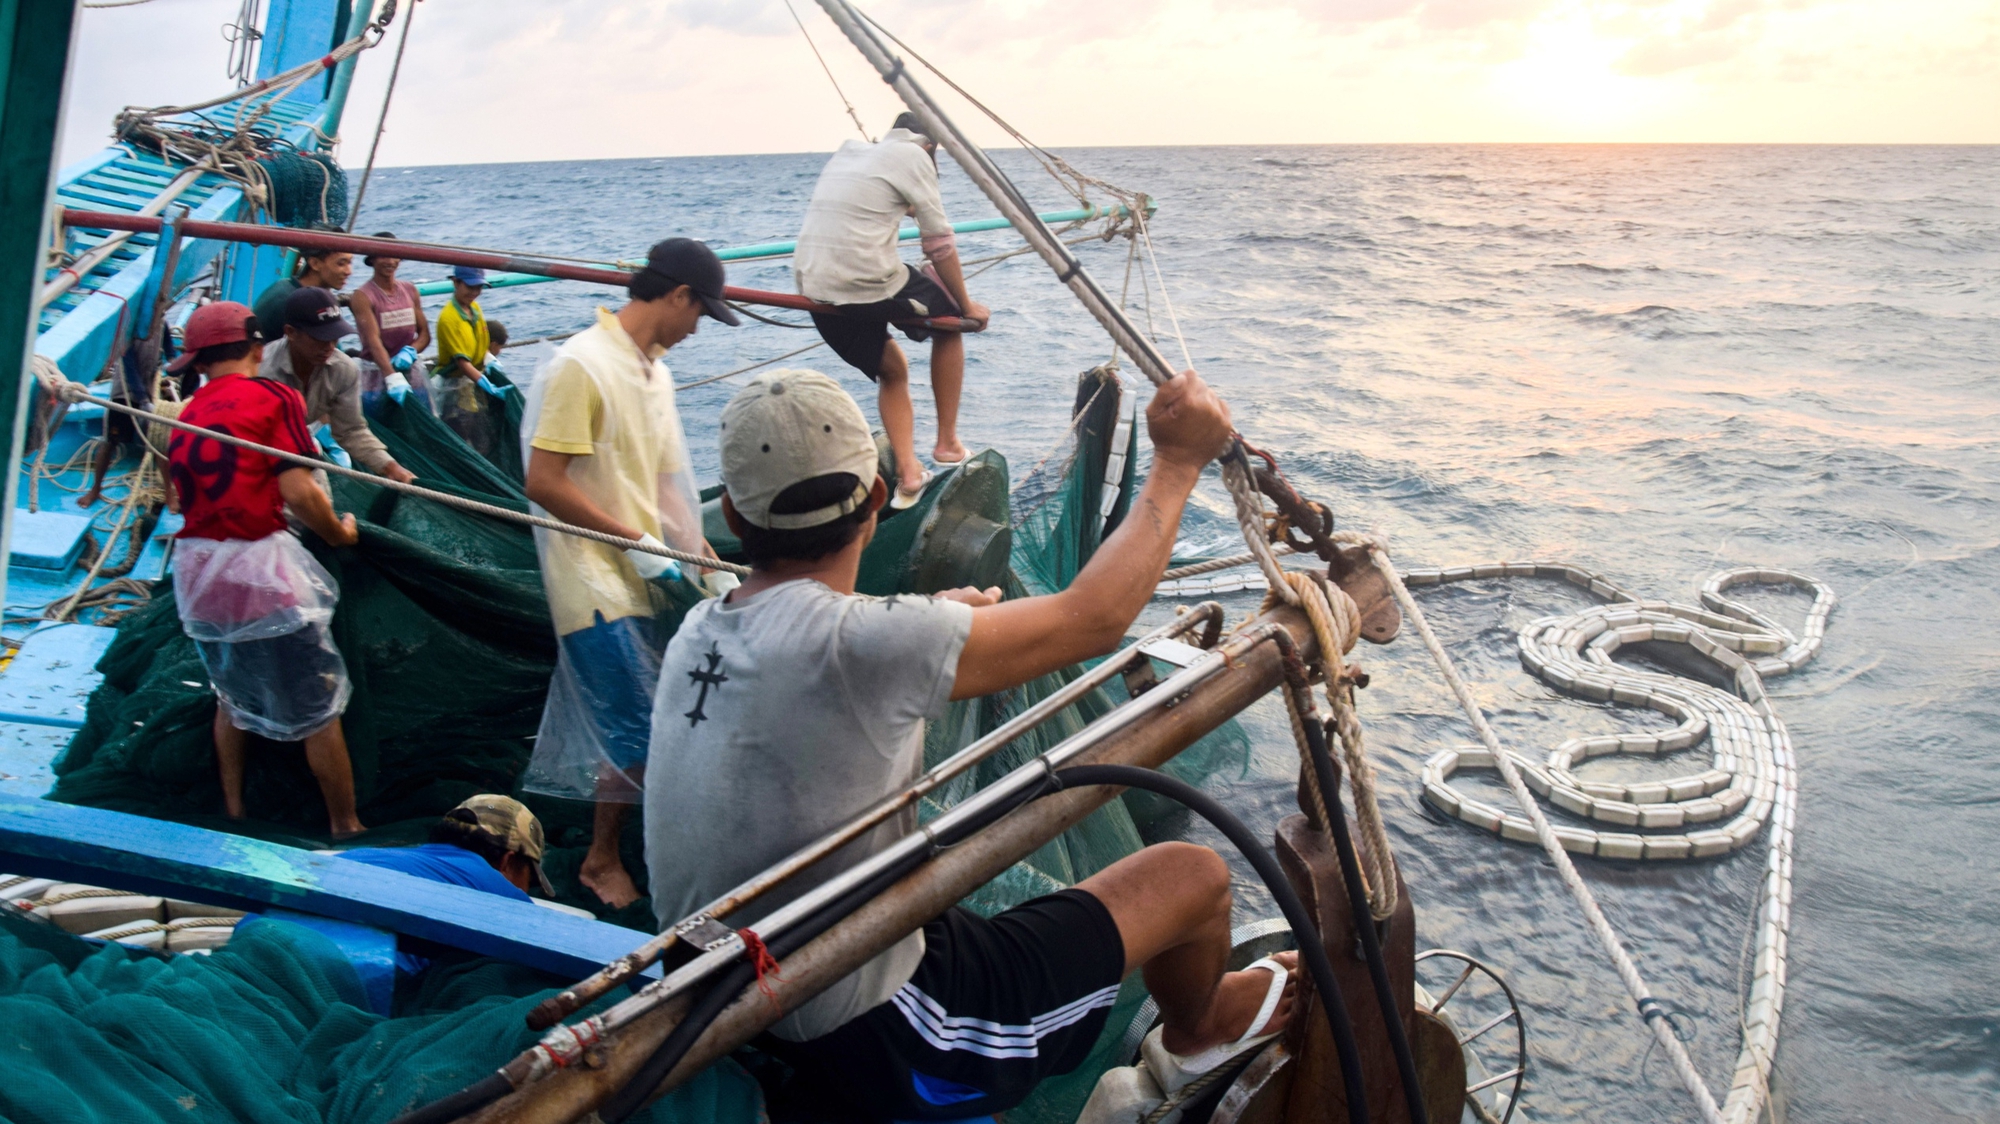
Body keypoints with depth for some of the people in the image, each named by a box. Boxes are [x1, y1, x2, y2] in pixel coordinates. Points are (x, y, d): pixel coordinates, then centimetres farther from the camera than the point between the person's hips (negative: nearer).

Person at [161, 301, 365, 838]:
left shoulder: (185, 416, 12)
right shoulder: (273, 397, -5)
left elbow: (179, 497, 10)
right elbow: (298, 493, -13)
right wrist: (341, 532, 4)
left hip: (196, 567, 7)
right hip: (260, 562, -6)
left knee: (231, 694, 25)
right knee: (317, 706, 4)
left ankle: (233, 814, 35)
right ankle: (345, 829, 12)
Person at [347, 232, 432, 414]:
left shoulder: (410, 290, 8)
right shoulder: (362, 296, -8)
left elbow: (424, 333, 9)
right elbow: (373, 340, -20)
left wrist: (410, 351, -15)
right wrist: (393, 378, -34)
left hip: (411, 373, 5)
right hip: (377, 376, -5)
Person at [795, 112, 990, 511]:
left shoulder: (848, 151, 22)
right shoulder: (913, 155, 2)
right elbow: (940, 246, 0)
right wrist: (967, 306, 12)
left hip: (815, 292, 7)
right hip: (869, 284, -6)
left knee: (891, 371, 27)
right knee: (950, 323, 22)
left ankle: (907, 472, 15)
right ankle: (947, 441, 25)